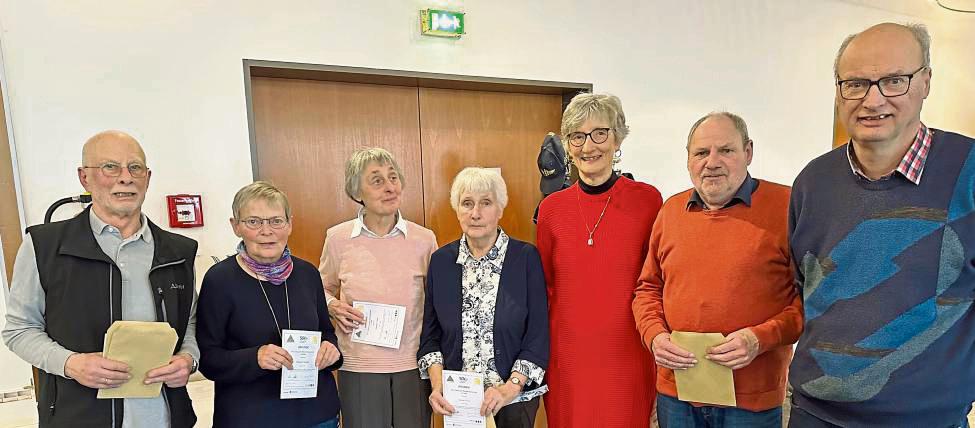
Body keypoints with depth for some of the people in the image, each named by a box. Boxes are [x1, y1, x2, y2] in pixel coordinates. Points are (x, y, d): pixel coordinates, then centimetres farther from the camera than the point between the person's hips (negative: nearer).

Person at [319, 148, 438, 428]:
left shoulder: (424, 239, -5)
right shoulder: (338, 238, -5)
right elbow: (324, 288, 13)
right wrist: (333, 306, -8)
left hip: (413, 364, 1)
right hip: (358, 366, 0)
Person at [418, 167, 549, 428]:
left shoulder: (526, 257, -10)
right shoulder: (441, 260, -2)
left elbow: (538, 335, -9)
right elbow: (430, 335, 4)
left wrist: (510, 388, -17)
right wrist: (437, 385, -8)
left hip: (516, 397, -2)